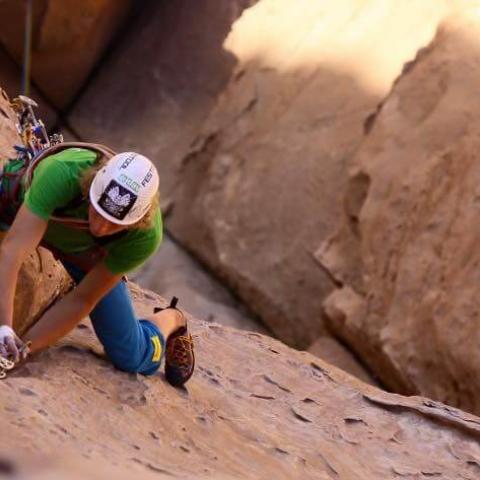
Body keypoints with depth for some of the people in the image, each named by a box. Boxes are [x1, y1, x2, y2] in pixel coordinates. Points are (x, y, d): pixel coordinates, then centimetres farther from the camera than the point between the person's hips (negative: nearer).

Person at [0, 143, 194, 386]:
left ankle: (169, 321, 34)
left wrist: (25, 345, -37)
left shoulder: (146, 236, -38)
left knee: (131, 358, -2)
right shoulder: (62, 172, -47)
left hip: (84, 254, 0)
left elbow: (83, 299, -30)